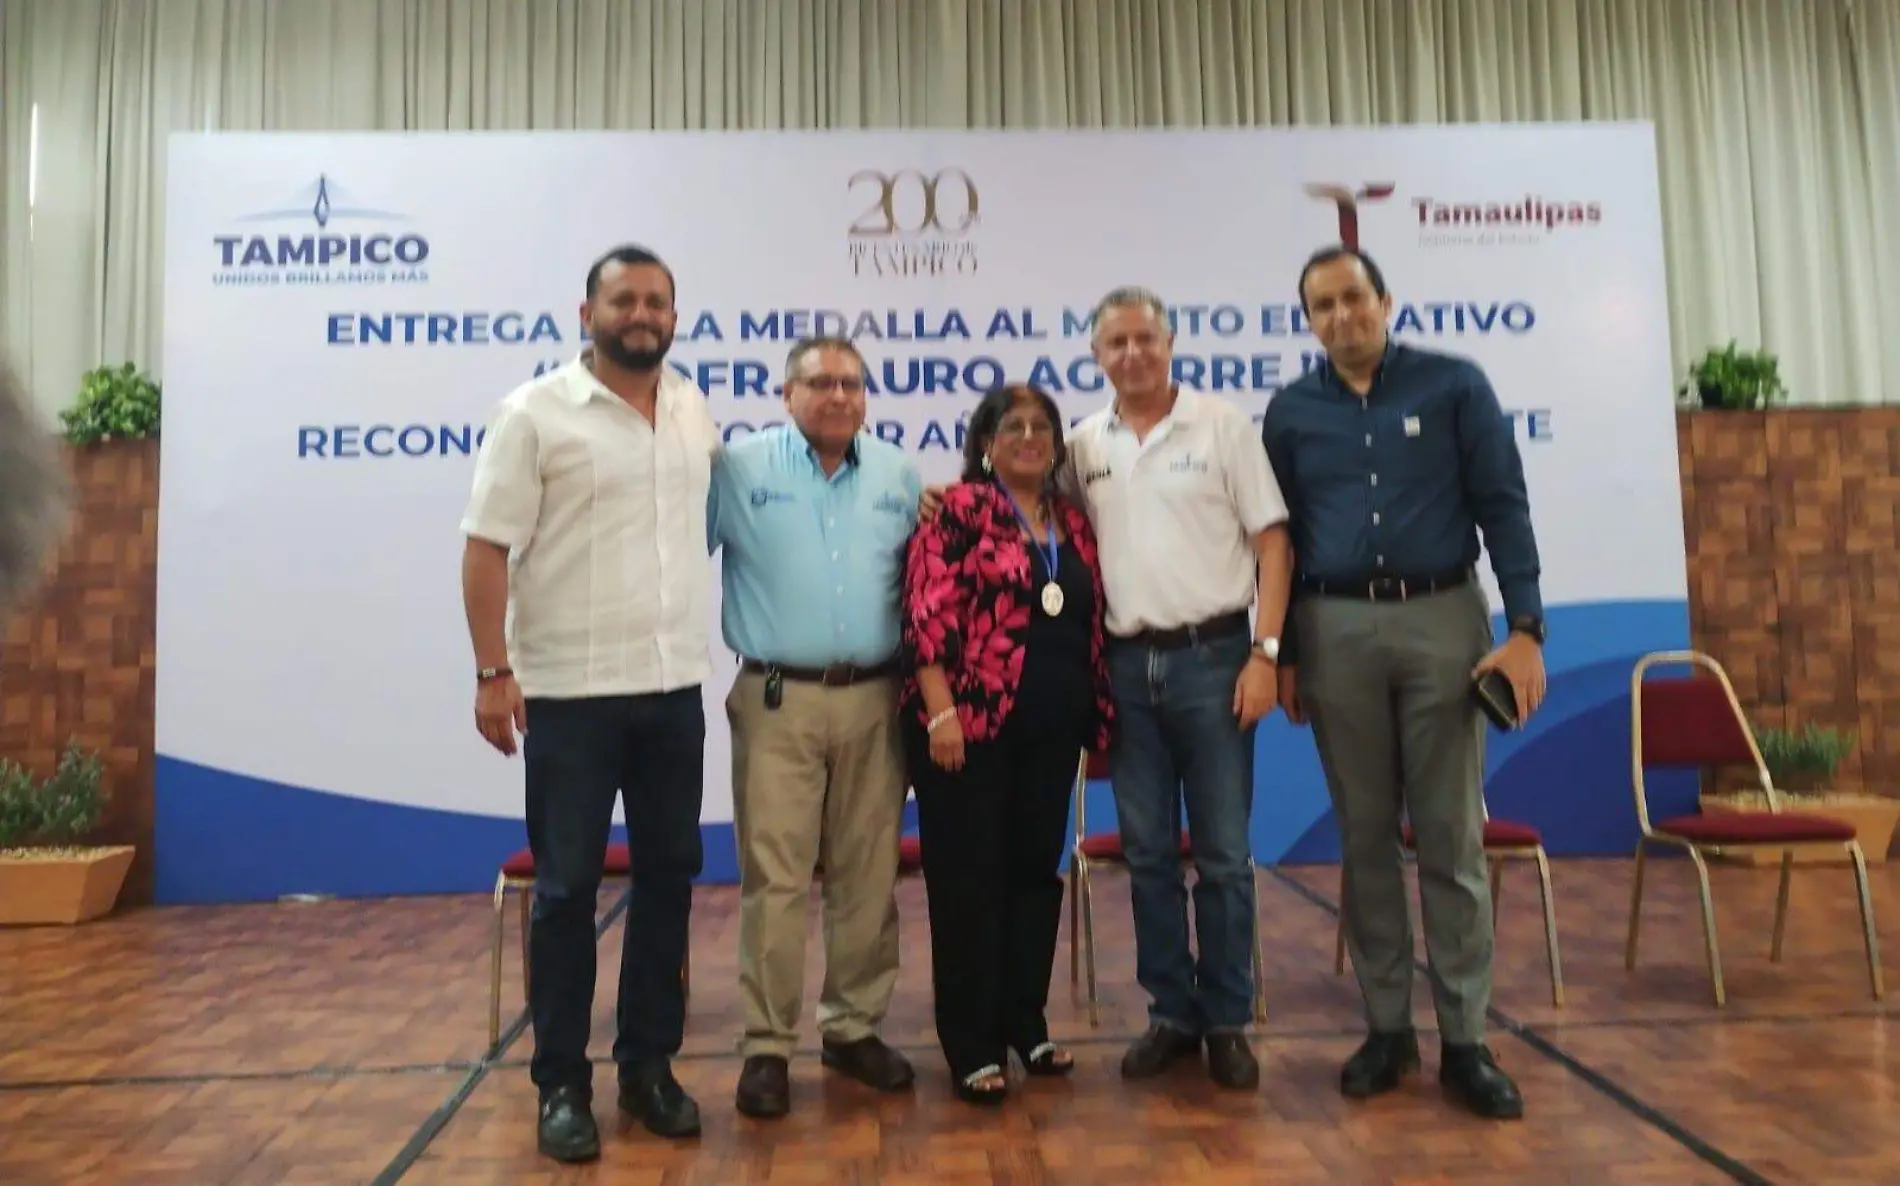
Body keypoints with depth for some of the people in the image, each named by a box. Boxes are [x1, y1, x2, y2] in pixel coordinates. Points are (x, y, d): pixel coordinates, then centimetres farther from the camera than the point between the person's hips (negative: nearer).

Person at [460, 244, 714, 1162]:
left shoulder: (696, 410, 9)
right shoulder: (534, 413, -5)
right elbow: (487, 548, -9)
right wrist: (493, 672, -15)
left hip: (675, 687, 5)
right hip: (571, 692, -5)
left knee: (668, 877, 10)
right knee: (566, 889, 4)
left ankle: (649, 1065, 25)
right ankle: (561, 1083, 17)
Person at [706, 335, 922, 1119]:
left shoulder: (900, 476, 10)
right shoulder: (739, 468, 0)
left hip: (874, 700, 3)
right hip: (778, 700, -3)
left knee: (868, 875, 10)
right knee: (774, 879, -1)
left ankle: (854, 1026, 24)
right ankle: (767, 1045, 11)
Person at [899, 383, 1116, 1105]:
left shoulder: (1073, 524, 13)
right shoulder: (959, 510, -4)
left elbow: (1093, 626, 17)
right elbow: (927, 613, -13)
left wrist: (1099, 722, 14)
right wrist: (939, 711, -20)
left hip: (1050, 732, 6)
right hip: (969, 726, -6)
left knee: (1036, 871, 13)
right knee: (968, 879, 2)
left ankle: (1025, 1024, 27)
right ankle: (971, 1045, 12)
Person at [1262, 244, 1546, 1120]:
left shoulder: (1454, 385, 3)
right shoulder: (1291, 413, 8)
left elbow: (1503, 508, 0)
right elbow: (1279, 541, 9)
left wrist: (1524, 627, -8)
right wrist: (1283, 653, 6)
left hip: (1441, 620, -1)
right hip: (1337, 630, 2)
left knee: (1451, 835, 2)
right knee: (1365, 836, 7)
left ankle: (1465, 1039, 12)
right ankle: (1387, 1027, 18)